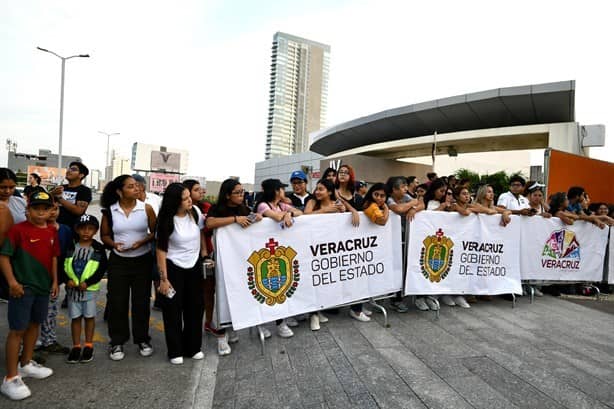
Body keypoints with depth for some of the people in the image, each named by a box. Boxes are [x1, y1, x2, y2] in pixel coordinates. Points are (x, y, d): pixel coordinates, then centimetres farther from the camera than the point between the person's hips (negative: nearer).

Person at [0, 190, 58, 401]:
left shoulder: (52, 231, 6)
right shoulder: (18, 229, -12)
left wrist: (54, 281, 11)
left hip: (43, 286, 7)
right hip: (22, 287, -6)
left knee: (34, 324, 17)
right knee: (17, 329, -2)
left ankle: (26, 364, 34)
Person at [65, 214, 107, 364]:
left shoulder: (98, 248, -5)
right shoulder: (71, 247, 2)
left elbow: (102, 269, -7)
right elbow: (63, 265, 4)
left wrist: (88, 282, -15)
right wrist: (68, 280, -11)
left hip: (90, 288, -2)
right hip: (72, 288, 2)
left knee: (89, 316, 7)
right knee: (75, 317, 9)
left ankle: (88, 346, 20)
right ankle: (76, 346, 20)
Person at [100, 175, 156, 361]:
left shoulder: (146, 208, -6)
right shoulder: (110, 211, -3)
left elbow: (155, 232, -1)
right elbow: (104, 235, 6)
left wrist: (143, 241, -18)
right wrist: (114, 244, -14)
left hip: (142, 260, 0)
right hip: (118, 261, 1)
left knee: (141, 302, 8)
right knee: (117, 302, 4)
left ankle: (142, 340, 24)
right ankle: (117, 342, 20)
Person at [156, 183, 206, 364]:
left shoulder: (195, 211, -7)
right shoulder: (167, 221, -19)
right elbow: (161, 250, -15)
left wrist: (204, 250, 8)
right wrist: (164, 278, -16)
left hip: (194, 265, 5)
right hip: (174, 267, -4)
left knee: (196, 306, 11)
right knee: (173, 309, 4)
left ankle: (193, 347, 27)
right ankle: (175, 351, 20)